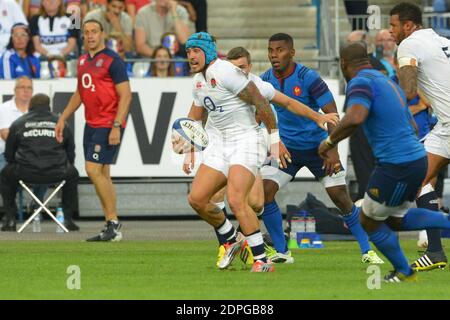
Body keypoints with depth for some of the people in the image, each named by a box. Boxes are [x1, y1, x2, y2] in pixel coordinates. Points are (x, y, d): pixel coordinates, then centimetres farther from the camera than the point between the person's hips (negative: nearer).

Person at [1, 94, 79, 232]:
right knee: (72, 174, 34)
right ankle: (68, 219, 28)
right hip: (56, 175, 1)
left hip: (25, 173, -1)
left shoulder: (18, 124, 12)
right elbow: (71, 154, 20)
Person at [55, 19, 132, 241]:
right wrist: (63, 119, 23)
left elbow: (125, 95, -14)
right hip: (91, 124, 8)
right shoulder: (83, 61, 13)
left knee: (93, 170, -16)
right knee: (101, 174, 7)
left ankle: (113, 222, -9)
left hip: (109, 125, -8)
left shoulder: (112, 60, -11)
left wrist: (116, 126, -21)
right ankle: (111, 227, 11)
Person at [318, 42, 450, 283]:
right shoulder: (389, 83, 18)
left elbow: (355, 118, -31)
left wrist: (330, 141, -16)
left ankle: (404, 273, 24)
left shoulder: (361, 82, -11)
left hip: (396, 166, -9)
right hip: (417, 157, 9)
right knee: (396, 220, 25)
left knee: (369, 222, 13)